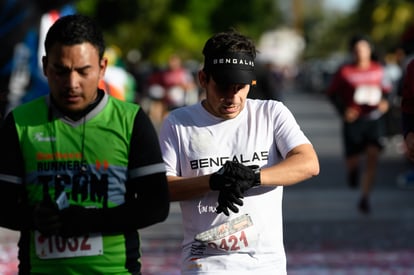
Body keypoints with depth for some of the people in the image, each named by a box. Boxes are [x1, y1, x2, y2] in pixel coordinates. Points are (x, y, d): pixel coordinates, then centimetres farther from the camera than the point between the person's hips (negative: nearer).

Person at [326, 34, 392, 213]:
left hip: (374, 119, 1)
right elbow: (332, 93, 3)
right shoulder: (345, 72, -4)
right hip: (353, 120, -1)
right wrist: (343, 110, -11)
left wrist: (384, 101, -3)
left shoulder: (378, 70, 4)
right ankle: (352, 170, 43)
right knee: (352, 159, 2)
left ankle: (365, 198, -6)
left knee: (373, 157, -13)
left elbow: (385, 89, 18)